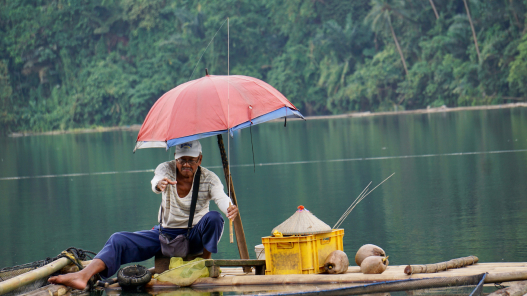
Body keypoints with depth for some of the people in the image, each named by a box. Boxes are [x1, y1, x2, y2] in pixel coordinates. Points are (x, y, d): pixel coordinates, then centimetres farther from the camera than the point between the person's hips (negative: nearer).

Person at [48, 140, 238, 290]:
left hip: (195, 237, -1)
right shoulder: (166, 169, -9)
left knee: (213, 218, -34)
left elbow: (221, 198, -29)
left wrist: (230, 208, -55)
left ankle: (206, 262, -14)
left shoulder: (208, 179, -11)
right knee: (119, 240, -21)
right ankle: (84, 276, -43)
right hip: (166, 233, 2)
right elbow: (156, 181, -32)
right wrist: (160, 184, -59)